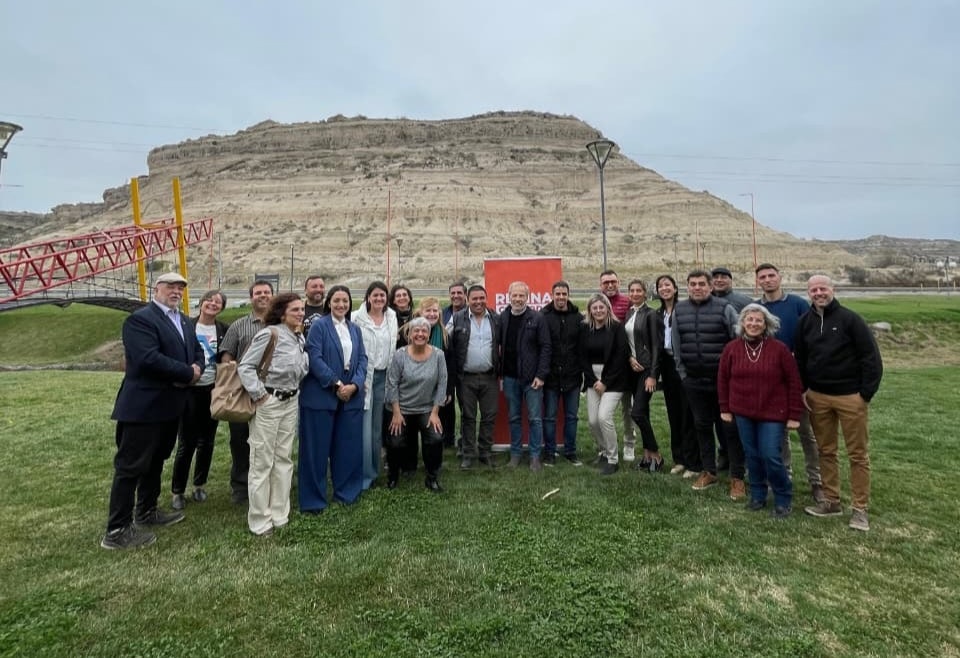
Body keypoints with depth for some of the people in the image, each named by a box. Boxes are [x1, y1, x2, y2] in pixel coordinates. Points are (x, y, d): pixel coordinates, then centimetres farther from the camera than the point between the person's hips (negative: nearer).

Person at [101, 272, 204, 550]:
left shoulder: (185, 323, 15)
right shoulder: (140, 319, -14)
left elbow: (197, 352, 14)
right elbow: (149, 358, -26)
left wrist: (197, 367, -9)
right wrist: (188, 374, -19)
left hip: (170, 405, 9)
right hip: (144, 406, -9)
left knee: (155, 462, 20)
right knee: (131, 466, 0)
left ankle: (147, 512, 35)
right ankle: (117, 531, 10)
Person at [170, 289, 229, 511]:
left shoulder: (224, 330, 4)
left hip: (213, 391, 2)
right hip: (190, 390, -2)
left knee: (206, 441, 11)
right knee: (186, 442, 1)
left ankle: (199, 485, 27)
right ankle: (177, 491, 16)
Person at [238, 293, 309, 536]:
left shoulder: (300, 338, 7)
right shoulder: (269, 334, -13)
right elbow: (245, 366, -14)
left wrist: (294, 390, 1)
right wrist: (259, 394, -15)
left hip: (291, 402, 7)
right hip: (268, 403, -7)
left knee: (283, 459, 13)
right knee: (262, 462, 3)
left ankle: (279, 515, 25)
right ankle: (259, 521, 15)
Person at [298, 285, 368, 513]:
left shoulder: (355, 329, 13)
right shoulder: (319, 326, -4)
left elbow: (362, 359, 6)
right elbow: (315, 358, -13)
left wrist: (354, 385, -10)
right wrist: (336, 384, -17)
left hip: (351, 396, 5)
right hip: (321, 396, -5)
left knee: (349, 446, 12)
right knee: (317, 448, 3)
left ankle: (347, 491, 28)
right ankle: (313, 498, 17)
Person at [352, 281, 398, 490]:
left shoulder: (392, 318, 8)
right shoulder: (357, 318, -6)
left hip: (383, 376, 4)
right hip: (364, 376, -4)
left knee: (378, 427, 11)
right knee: (364, 427, -5)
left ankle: (374, 471, 24)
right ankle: (364, 475, 8)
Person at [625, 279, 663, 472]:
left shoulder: (650, 314, -8)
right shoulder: (627, 314, 11)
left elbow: (656, 346, -12)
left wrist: (653, 375, -16)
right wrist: (629, 358, -2)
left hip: (647, 368, -6)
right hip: (633, 368, 6)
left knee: (637, 413, -11)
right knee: (643, 413, 10)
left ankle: (655, 455, 5)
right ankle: (647, 454, 19)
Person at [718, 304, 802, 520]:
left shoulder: (779, 349, -8)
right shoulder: (732, 348, -1)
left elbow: (793, 382, -4)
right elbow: (723, 379, 6)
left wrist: (794, 415, -5)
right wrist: (725, 408, 6)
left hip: (772, 413, -3)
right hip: (743, 413, 3)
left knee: (771, 455, -4)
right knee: (752, 455, 11)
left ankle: (784, 499, 18)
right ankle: (757, 495, 28)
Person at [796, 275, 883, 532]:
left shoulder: (850, 318, -8)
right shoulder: (805, 322, 5)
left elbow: (871, 357, -8)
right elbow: (800, 359, 14)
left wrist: (866, 393, -11)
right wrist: (803, 390, 7)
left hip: (850, 397, -4)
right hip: (817, 397, 4)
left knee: (858, 454, 5)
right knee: (826, 451, 12)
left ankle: (860, 508, 15)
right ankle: (831, 501, 23)